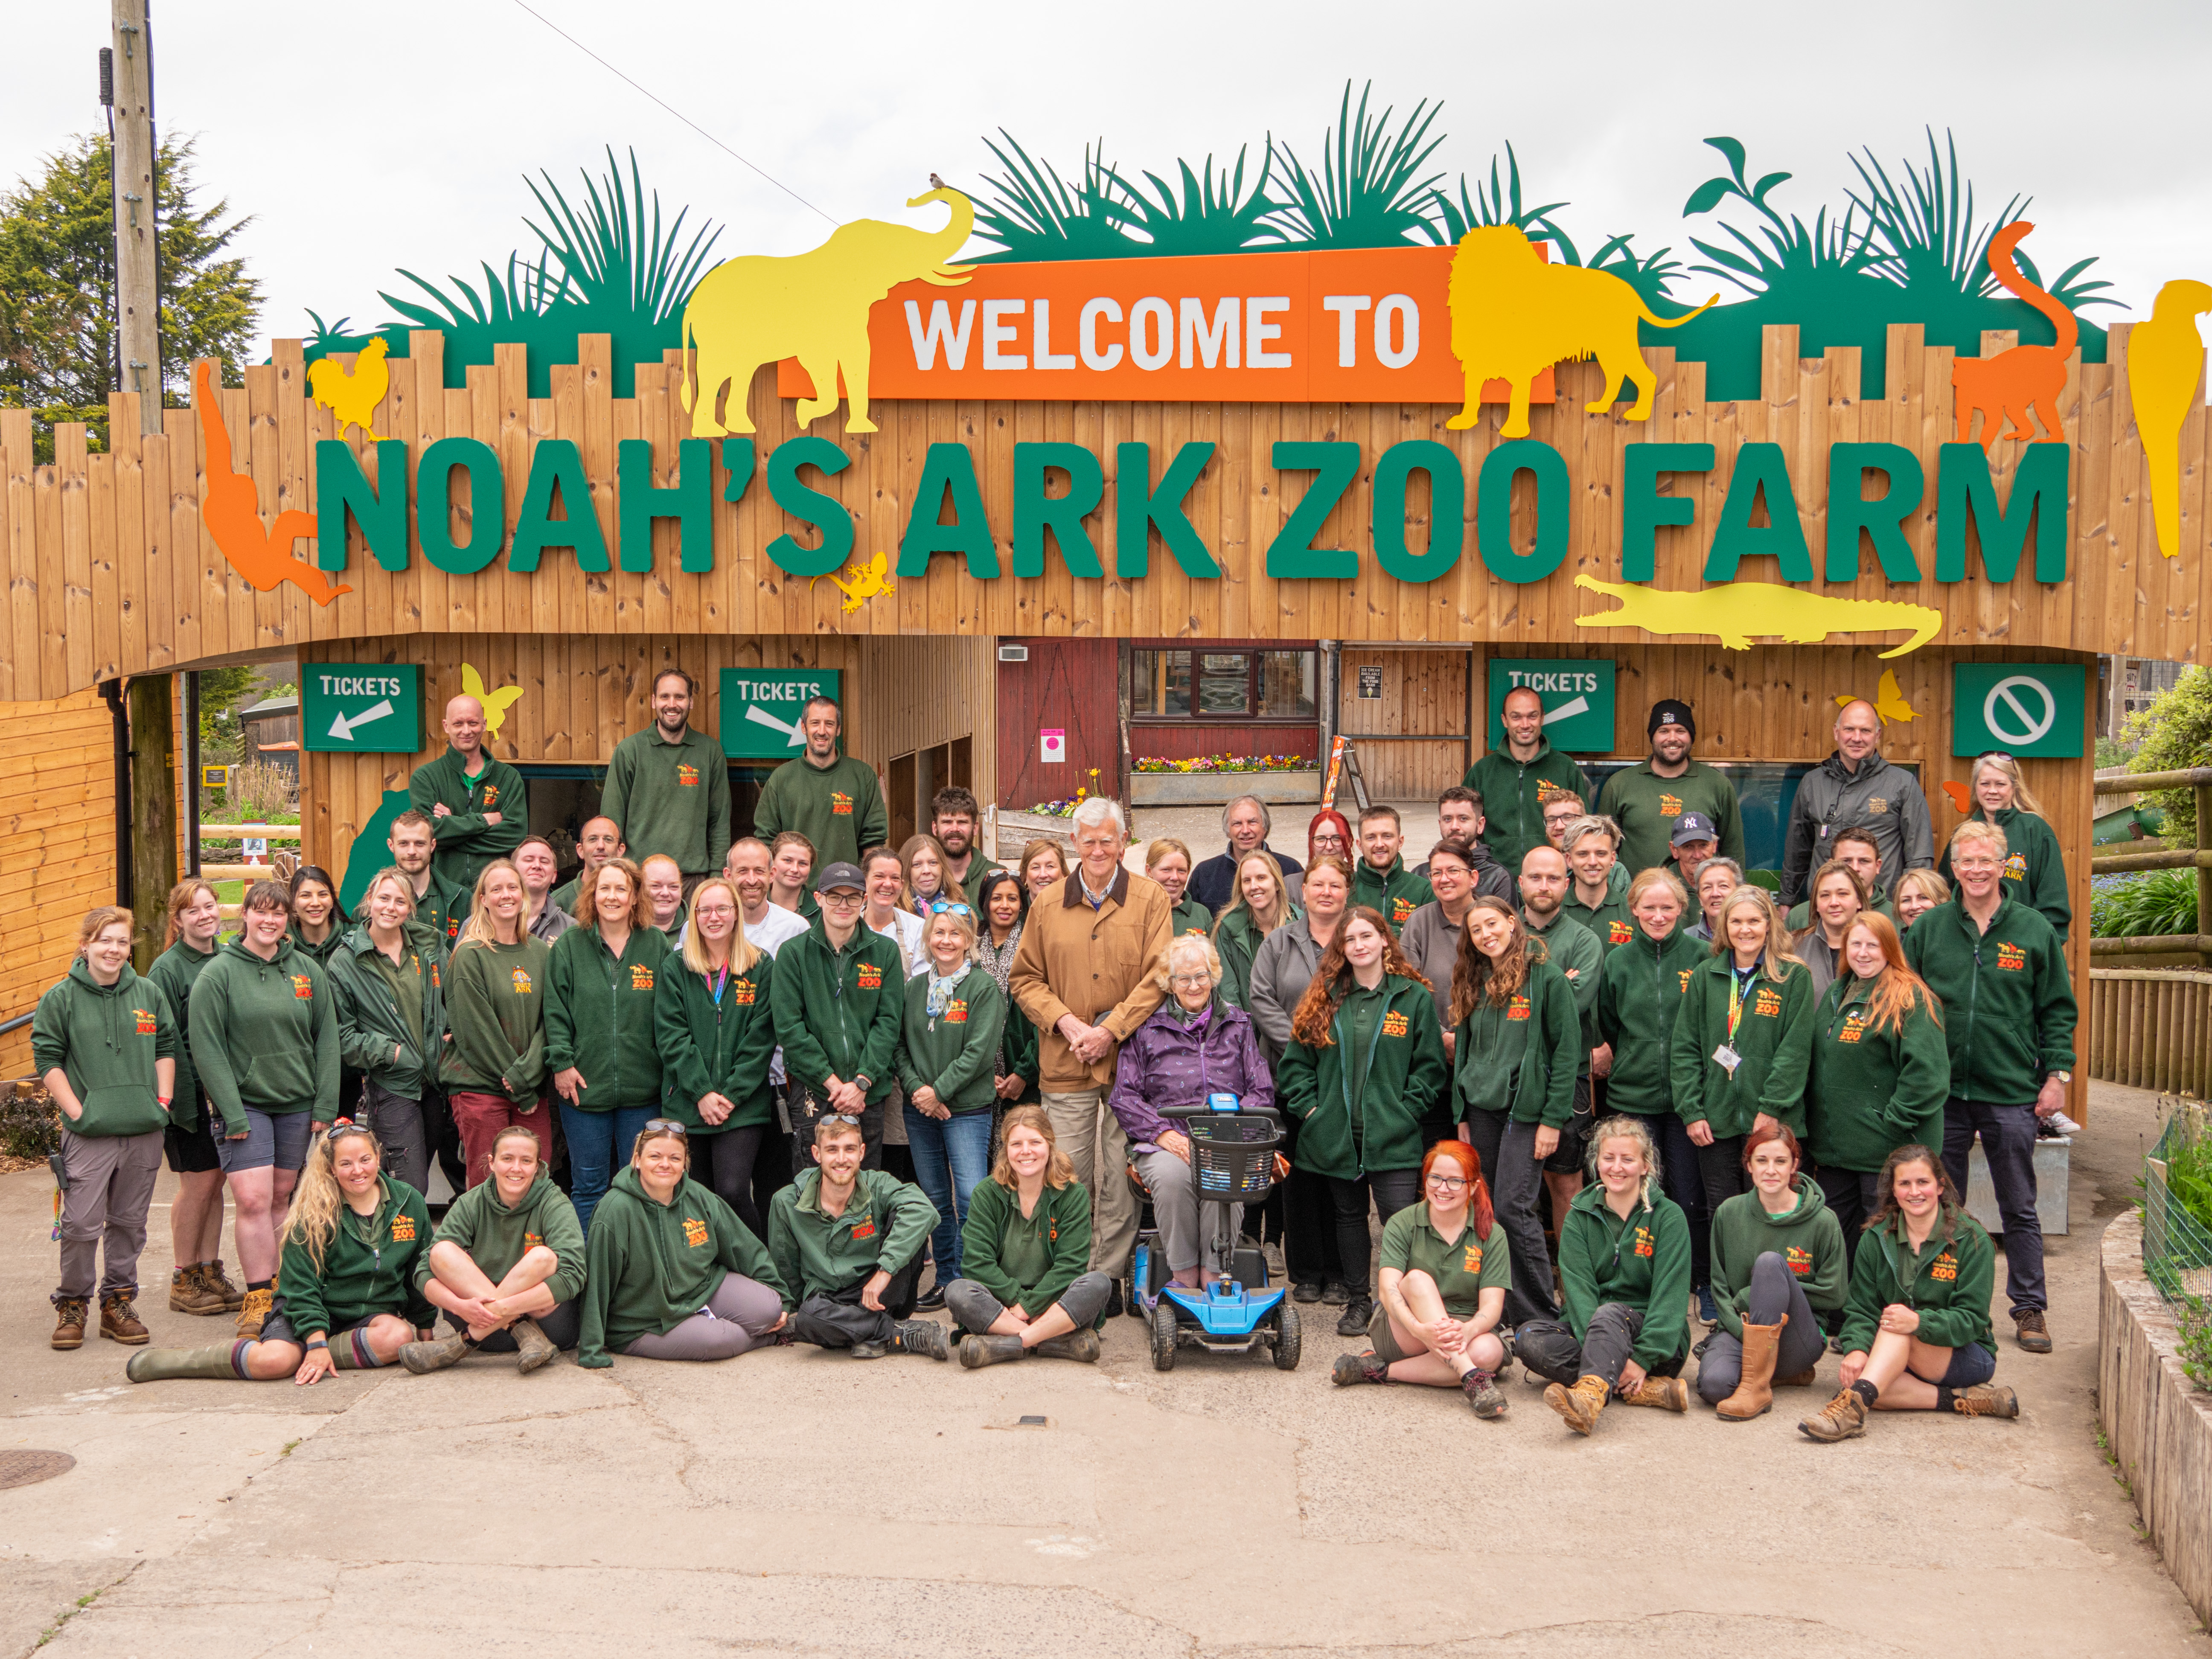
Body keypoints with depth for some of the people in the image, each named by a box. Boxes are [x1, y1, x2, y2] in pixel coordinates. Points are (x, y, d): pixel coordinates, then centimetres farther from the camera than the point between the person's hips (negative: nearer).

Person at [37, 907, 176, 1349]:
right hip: (88, 1132, -3)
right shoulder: (61, 998, -1)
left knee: (130, 1222, 10)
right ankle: (72, 1305, 10)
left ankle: (118, 1302, 20)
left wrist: (163, 1101, 6)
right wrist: (77, 1112, -9)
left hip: (144, 1131, 3)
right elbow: (48, 1061, -1)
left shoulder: (150, 994, 8)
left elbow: (167, 1047, 16)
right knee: (81, 1224, -6)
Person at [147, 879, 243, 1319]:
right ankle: (184, 1281, 11)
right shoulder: (167, 969, -10)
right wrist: (183, 1098, -15)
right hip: (191, 1091, -6)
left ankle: (210, 1272, 19)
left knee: (215, 1180, 10)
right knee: (197, 1181, -1)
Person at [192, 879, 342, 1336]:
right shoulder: (218, 974, -4)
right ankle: (258, 1296, -4)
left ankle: (279, 1284, 19)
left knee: (282, 1196, 9)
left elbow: (327, 1040, 8)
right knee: (252, 1199, -10)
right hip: (245, 1103, -3)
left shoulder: (308, 972, 7)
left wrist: (325, 1106, 1)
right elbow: (207, 1049, -7)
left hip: (298, 1104, 3)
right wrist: (232, 1114, -13)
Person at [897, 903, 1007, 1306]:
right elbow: (900, 1045, 7)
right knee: (935, 1200, 10)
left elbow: (980, 1050, -12)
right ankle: (946, 1280, 19)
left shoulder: (984, 988, -5)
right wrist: (916, 1088, -9)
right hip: (920, 1110, 5)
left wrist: (939, 1091, -13)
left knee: (972, 1201, -11)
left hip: (967, 1110, -5)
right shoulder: (915, 987, 10)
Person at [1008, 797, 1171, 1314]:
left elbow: (1157, 977, -4)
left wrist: (1111, 1030, -11)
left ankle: (1110, 1276, 8)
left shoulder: (1150, 899, 3)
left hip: (1127, 1059, -2)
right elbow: (1025, 978, 11)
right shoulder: (1047, 905, 10)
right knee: (1068, 1176, 2)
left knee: (1119, 1177, -1)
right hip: (1064, 1063, 2)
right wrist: (1065, 1022, -5)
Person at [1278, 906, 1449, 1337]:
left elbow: (1431, 1067, 1)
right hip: (1337, 1135, 3)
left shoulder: (1414, 998, 1)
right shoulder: (1325, 999, 8)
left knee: (1401, 1220, -11)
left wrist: (1404, 1111, -7)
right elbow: (1295, 1062, 10)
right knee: (1350, 1215, 13)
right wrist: (1310, 1106, 0)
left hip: (1392, 1136, -3)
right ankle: (1358, 1302, 23)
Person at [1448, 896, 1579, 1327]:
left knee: (1513, 1209, -12)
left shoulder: (1546, 977, -5)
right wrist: (1463, 1116, 13)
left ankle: (1541, 1317, -4)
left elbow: (1567, 1050, -7)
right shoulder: (1474, 983, 14)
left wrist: (1553, 1119, -12)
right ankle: (1497, 1310, 11)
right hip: (1481, 1109, 6)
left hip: (1525, 1109, -6)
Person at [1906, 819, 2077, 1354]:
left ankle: (2029, 1307, 17)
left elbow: (2058, 1009, 4)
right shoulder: (1928, 929, 3)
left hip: (2012, 1093, -1)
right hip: (1942, 1090, 1)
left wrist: (2058, 1074, -2)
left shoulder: (2034, 929, 1)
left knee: (2019, 1208, 7)